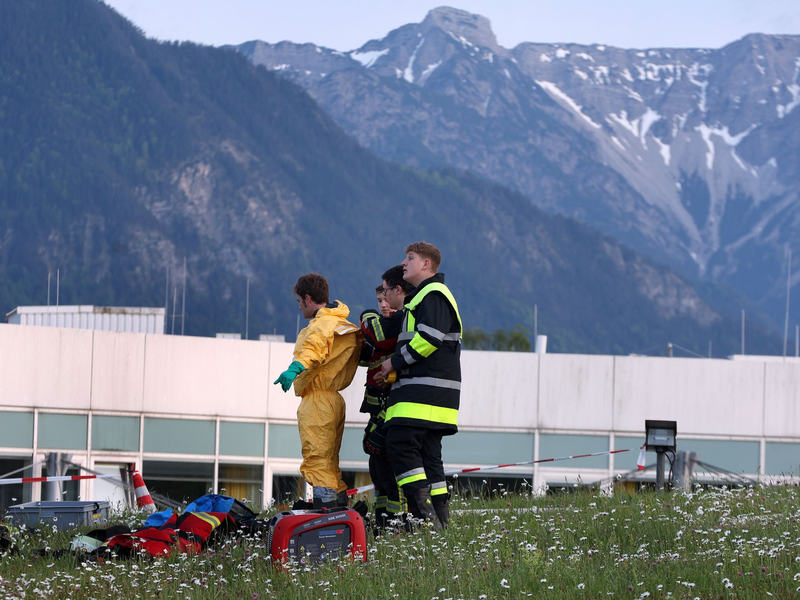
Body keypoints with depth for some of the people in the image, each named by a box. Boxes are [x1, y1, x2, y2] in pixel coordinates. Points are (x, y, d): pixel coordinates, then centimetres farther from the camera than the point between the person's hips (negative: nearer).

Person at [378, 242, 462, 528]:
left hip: (426, 387, -11)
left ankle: (423, 509, -23)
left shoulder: (433, 294, -6)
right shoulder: (422, 297, 28)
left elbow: (428, 338, -18)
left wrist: (396, 361, -10)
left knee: (400, 442, -18)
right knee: (427, 450, 8)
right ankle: (439, 514, 7)